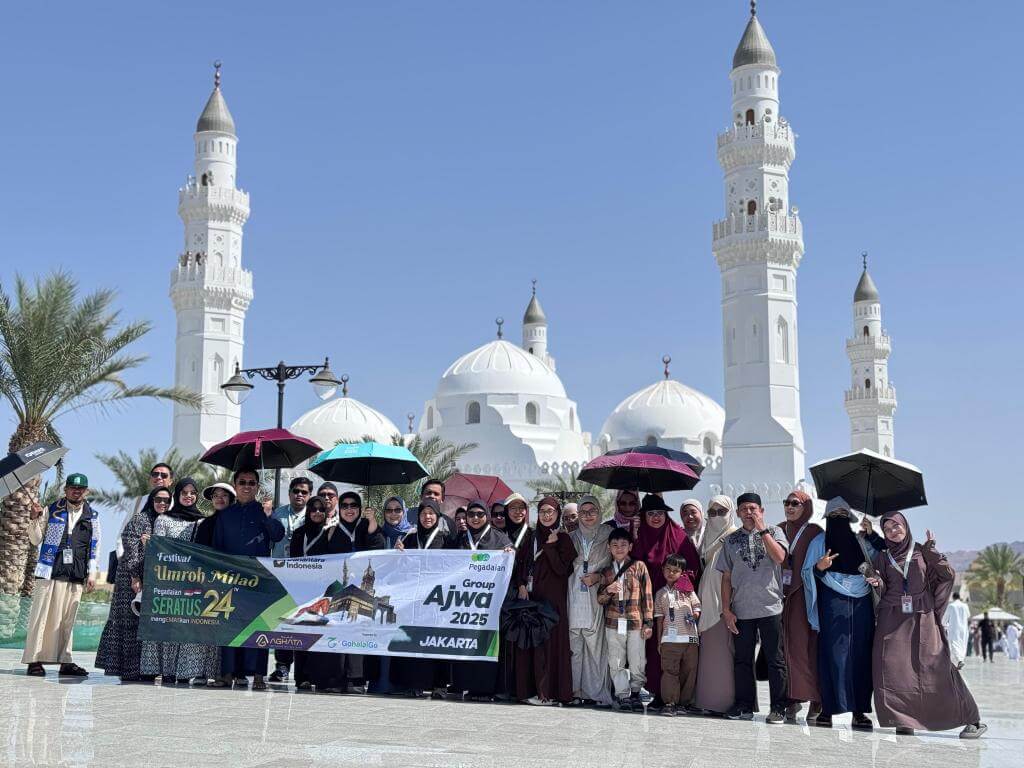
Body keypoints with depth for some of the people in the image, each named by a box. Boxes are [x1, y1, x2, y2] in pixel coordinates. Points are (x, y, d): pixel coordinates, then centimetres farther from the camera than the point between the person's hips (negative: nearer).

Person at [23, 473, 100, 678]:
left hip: (76, 576, 2)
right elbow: (36, 541, 8)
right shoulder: (52, 510, 8)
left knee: (67, 619, 4)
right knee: (42, 615, -4)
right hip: (50, 571, -2)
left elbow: (94, 547, 13)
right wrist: (34, 520, -8)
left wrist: (92, 574, 6)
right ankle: (35, 660, -2)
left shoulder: (92, 517, 13)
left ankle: (65, 661, 8)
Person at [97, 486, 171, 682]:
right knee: (131, 620, -5)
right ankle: (129, 670, -4)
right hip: (133, 576, -6)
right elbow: (130, 549, -9)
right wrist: (135, 577, -15)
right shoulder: (140, 519, -3)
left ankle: (144, 669, 5)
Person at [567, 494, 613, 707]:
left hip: (597, 600, -2)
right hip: (573, 599, 2)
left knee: (596, 646, -7)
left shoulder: (608, 537, 8)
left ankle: (597, 691, -2)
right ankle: (575, 691, 4)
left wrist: (599, 577, -6)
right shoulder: (571, 538, 16)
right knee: (574, 647, -1)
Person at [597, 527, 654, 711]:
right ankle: (622, 696, 12)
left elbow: (647, 596, 3)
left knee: (637, 663, 0)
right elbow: (600, 599, 12)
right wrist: (608, 591, -10)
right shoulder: (606, 572, 11)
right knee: (616, 663, 2)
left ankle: (635, 692, 19)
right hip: (613, 623, 2)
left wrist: (648, 622, -1)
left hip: (635, 622, -2)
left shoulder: (639, 566, 3)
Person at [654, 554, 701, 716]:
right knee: (669, 670, -7)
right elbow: (659, 619, 12)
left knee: (689, 670, 5)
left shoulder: (688, 591, 10)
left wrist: (694, 616, -7)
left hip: (690, 637, 1)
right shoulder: (661, 594, 11)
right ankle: (669, 702, -6)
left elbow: (697, 610, 15)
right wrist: (659, 641, 9)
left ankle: (686, 701, 16)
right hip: (670, 639, -1)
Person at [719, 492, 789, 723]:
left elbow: (779, 557, -14)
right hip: (741, 609, 3)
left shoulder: (774, 532, 6)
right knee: (742, 660, 8)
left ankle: (778, 708, 6)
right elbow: (726, 577, 10)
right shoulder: (731, 540, 11)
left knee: (775, 659, 0)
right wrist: (726, 610, 3)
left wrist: (762, 529, -10)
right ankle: (744, 706, 16)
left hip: (770, 607, -3)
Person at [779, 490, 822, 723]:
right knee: (787, 644, -3)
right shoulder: (779, 531, 14)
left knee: (806, 645, -9)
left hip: (805, 595, -4)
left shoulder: (814, 532, 2)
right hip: (782, 594, 4)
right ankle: (793, 699, -2)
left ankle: (815, 700, -5)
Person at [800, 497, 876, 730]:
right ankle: (827, 710, -8)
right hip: (833, 605, -3)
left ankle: (859, 711, 3)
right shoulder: (819, 542, 8)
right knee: (833, 654, -8)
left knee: (860, 655, 0)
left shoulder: (861, 542, 15)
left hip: (861, 605, 3)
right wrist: (818, 567, -18)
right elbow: (807, 573, 3)